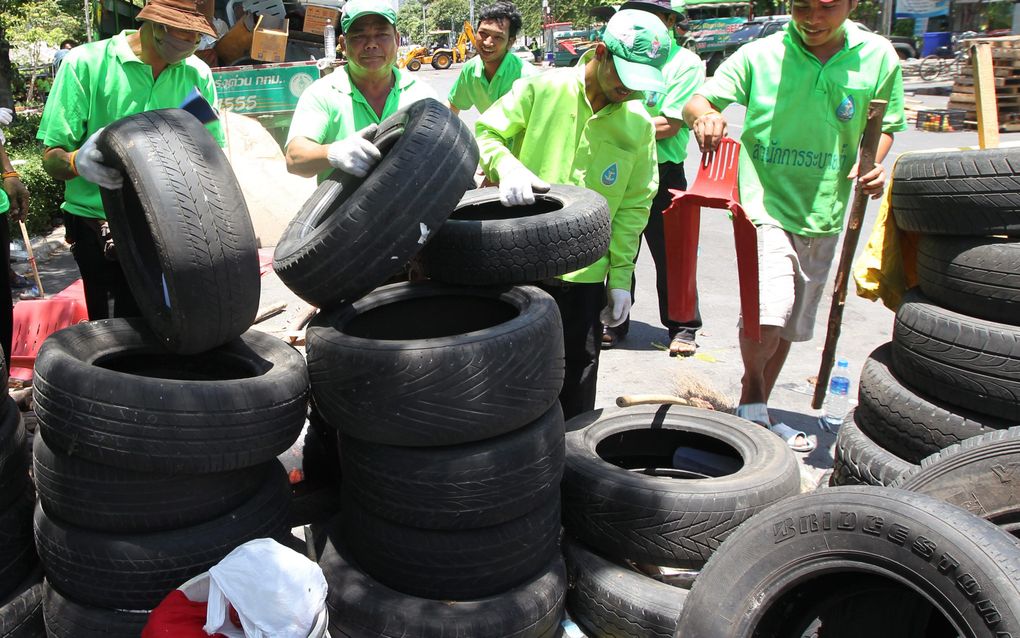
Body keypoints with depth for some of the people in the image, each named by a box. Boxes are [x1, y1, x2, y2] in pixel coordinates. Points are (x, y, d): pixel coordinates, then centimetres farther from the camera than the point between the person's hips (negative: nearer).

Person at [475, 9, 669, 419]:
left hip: (586, 275, 2)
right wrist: (507, 167, -25)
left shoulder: (639, 125, 5)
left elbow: (634, 204, 8)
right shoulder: (540, 89, -4)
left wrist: (621, 276, 4)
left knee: (578, 372, 10)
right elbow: (485, 133, -3)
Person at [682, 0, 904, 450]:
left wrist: (874, 163, -8)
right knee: (767, 311, -23)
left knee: (790, 325, 15)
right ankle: (753, 400, 3)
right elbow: (696, 102, -8)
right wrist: (705, 115, -32)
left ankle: (755, 410, 34)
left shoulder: (878, 57, 1)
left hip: (823, 215, 4)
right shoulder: (760, 55, -6)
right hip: (764, 205, -4)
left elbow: (885, 125, 13)